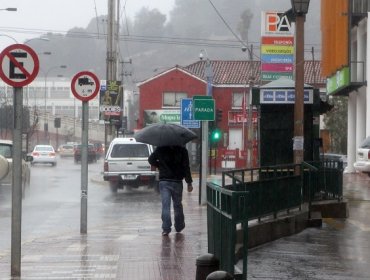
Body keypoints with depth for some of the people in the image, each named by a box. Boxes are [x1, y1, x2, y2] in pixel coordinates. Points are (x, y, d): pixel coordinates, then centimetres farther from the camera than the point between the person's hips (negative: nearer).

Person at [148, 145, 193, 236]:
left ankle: (166, 228, -10)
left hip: (164, 182, 0)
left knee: (165, 205, -2)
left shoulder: (160, 149, -1)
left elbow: (151, 160, 9)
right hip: (177, 182, 0)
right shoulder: (182, 150, -5)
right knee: (178, 205, 15)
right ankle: (179, 226, 27)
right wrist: (189, 183, -1)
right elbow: (186, 167, -6)